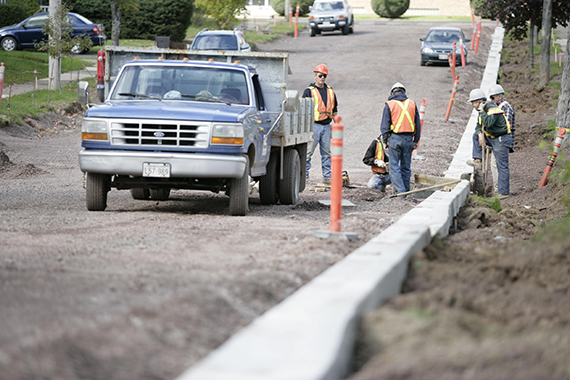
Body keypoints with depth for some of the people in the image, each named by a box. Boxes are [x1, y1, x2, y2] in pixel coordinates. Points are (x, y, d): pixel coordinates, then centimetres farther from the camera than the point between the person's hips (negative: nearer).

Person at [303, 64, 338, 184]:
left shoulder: (330, 91, 15)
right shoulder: (309, 91, -1)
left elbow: (335, 109, 21)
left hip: (326, 126, 5)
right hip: (314, 125, -5)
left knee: (326, 153, 8)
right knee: (308, 151, -7)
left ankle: (327, 176, 12)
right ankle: (304, 175, -4)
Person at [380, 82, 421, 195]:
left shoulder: (389, 105, -1)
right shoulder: (412, 104, 9)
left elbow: (385, 126, -2)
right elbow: (418, 124, 11)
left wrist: (385, 142, 4)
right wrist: (416, 141, 17)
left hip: (395, 138, -4)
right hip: (408, 139, 4)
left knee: (394, 166, -2)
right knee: (406, 167, 11)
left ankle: (400, 191, -13)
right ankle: (406, 191, 13)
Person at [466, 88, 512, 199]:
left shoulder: (493, 109, -20)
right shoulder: (483, 110, 10)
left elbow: (488, 123, -34)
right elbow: (479, 126, 13)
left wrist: (481, 111, -26)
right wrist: (480, 135, -7)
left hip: (501, 140, -9)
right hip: (492, 138, 9)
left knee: (502, 166, -7)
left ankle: (504, 192, -4)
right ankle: (477, 160, 4)